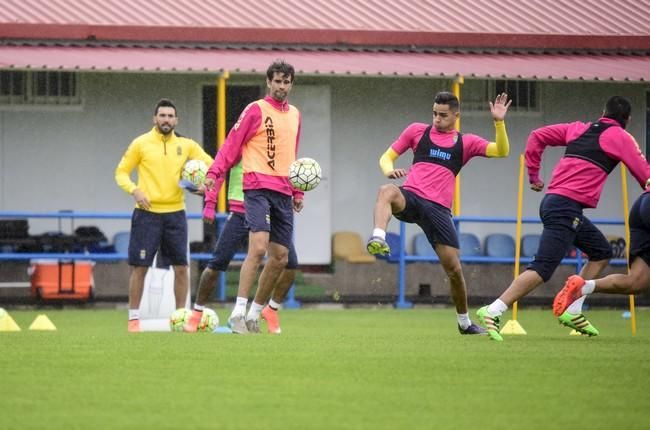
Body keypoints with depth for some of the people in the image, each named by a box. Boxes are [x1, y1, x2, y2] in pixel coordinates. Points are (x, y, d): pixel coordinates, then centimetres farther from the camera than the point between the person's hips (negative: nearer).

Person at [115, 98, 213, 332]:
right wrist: (134, 191, -14)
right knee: (139, 266, -3)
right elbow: (121, 172, 3)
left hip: (175, 213, 2)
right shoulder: (141, 144, 0)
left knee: (181, 267, 2)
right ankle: (133, 318, 5)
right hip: (147, 213, -2)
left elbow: (210, 165, 11)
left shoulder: (186, 145, 7)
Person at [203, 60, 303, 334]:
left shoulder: (294, 114, 18)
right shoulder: (256, 110, -2)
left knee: (280, 257, 5)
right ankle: (237, 314, -21)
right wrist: (214, 173, -18)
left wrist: (298, 192, 23)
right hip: (258, 186, -7)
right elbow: (232, 144, -6)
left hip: (283, 192, 7)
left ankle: (254, 314, 17)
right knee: (258, 247, -21)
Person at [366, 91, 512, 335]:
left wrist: (499, 122, -9)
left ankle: (464, 321, 20)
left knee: (454, 269, -1)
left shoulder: (466, 143, 14)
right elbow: (387, 157, 17)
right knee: (386, 191, -38)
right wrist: (389, 170, -7)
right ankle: (378, 239, -58)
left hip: (438, 208, 1)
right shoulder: (417, 131, 14)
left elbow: (501, 151, 5)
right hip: (411, 198, -1)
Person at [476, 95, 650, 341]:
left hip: (553, 200, 8)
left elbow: (537, 137, 19)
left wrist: (533, 175, 24)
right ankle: (492, 312, -24)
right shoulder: (619, 137, 2)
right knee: (543, 268, -15)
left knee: (601, 252, 20)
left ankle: (571, 311, 14)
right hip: (567, 207, -8)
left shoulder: (579, 128, 20)